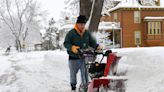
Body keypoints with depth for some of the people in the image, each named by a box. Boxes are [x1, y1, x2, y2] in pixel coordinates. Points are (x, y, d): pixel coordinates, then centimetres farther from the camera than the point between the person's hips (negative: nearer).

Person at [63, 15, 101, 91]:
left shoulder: (87, 33, 9)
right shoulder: (71, 33, -6)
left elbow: (92, 42, 12)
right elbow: (66, 43, -11)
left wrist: (97, 46, -8)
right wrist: (72, 47, -29)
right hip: (74, 58, -2)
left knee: (85, 74, -1)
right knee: (73, 73, 12)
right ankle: (73, 86, 32)